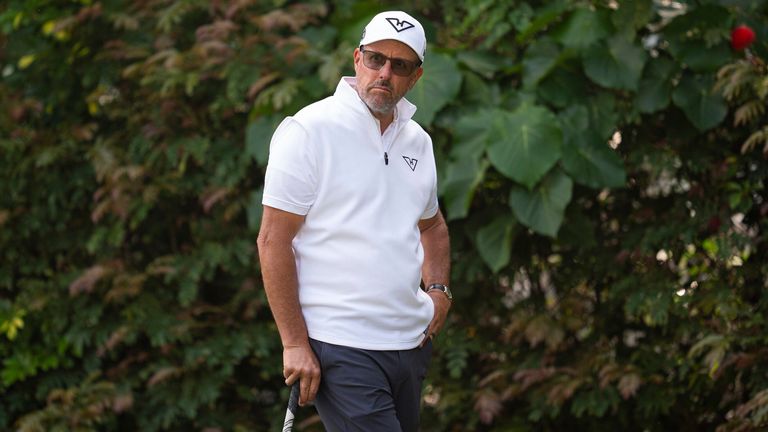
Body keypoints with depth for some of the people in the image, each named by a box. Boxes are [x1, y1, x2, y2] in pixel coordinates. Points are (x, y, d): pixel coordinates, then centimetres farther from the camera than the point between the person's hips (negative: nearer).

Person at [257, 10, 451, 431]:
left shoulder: (418, 141, 14)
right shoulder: (308, 131, -8)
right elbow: (273, 241, -10)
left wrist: (439, 290, 13)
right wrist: (294, 344, -14)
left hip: (411, 344, 7)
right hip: (340, 347, -7)